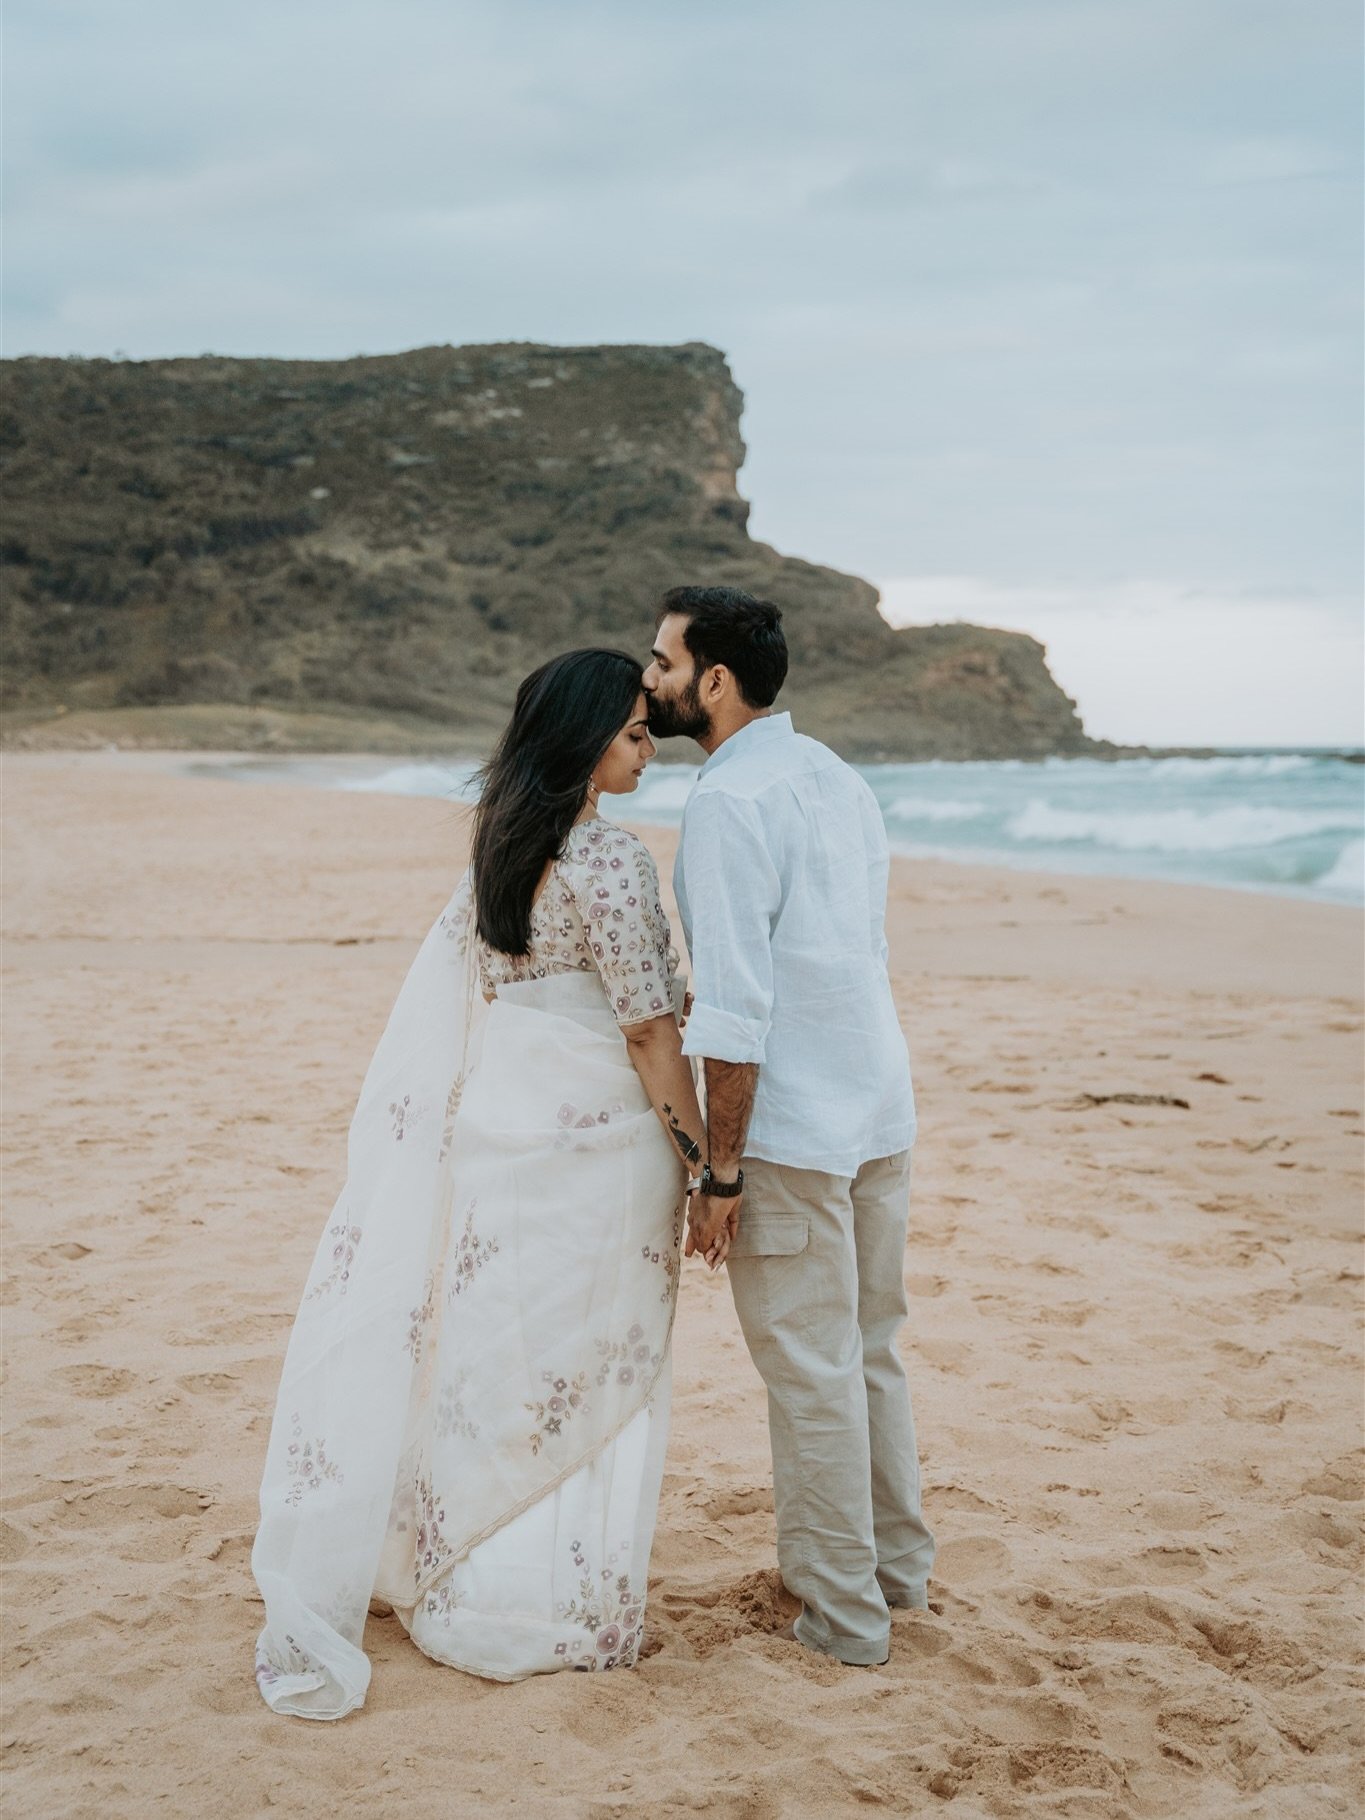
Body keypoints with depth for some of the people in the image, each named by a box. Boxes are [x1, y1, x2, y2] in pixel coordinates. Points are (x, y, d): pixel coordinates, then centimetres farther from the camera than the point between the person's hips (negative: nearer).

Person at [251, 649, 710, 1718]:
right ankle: (568, 1613, 18)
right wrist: (703, 1154, -9)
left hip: (495, 1130, 7)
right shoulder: (610, 863, -19)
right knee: (587, 1372, 7)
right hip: (595, 1139, -7)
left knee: (492, 1356, 16)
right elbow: (649, 1033, -17)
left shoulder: (502, 837, 6)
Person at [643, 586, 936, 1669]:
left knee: (810, 1372, 5)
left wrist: (719, 1172, -16)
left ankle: (845, 1613, 17)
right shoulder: (836, 777, 10)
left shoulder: (730, 801, -17)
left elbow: (736, 1008, -21)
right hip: (882, 1110, 9)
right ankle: (899, 1565, 34)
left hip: (790, 1130, -9)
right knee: (871, 1352, 20)